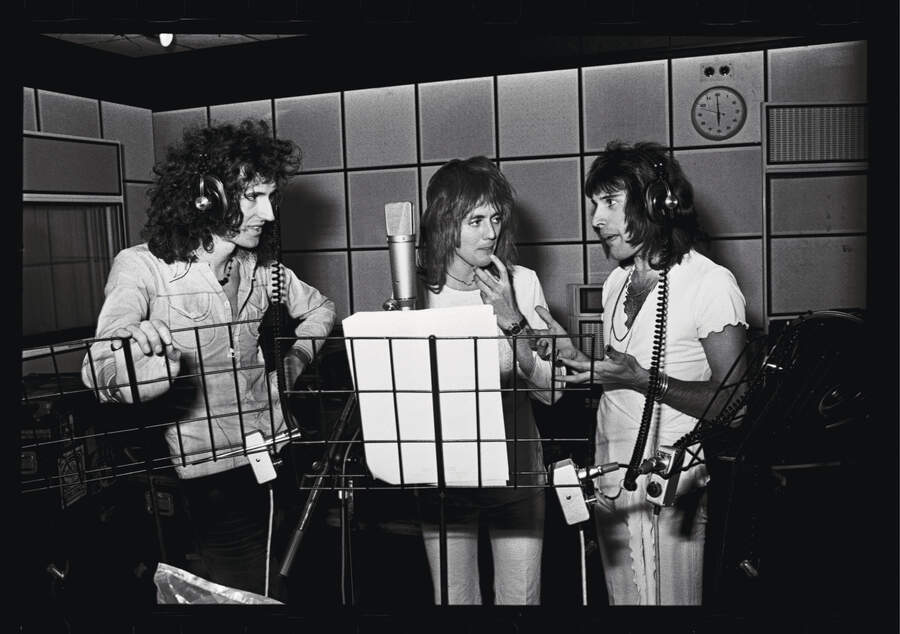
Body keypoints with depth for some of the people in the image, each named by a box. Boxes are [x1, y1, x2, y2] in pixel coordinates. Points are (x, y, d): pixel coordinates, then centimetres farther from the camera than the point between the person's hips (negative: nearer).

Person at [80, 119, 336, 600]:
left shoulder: (262, 267, 4)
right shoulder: (142, 267, -10)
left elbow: (319, 309, 22)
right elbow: (100, 376, -24)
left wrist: (290, 370, 6)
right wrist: (136, 350, -47)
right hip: (213, 478, -4)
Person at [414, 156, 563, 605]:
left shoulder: (522, 283, -4)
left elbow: (550, 390, -8)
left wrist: (511, 320, -19)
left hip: (515, 469, 0)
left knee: (520, 598, 9)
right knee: (453, 599, 10)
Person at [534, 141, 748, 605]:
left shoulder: (712, 284, -13)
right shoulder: (617, 282, 10)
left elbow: (733, 401, -18)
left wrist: (642, 379, -24)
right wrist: (572, 356, -3)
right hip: (611, 480, 7)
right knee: (621, 600, 17)